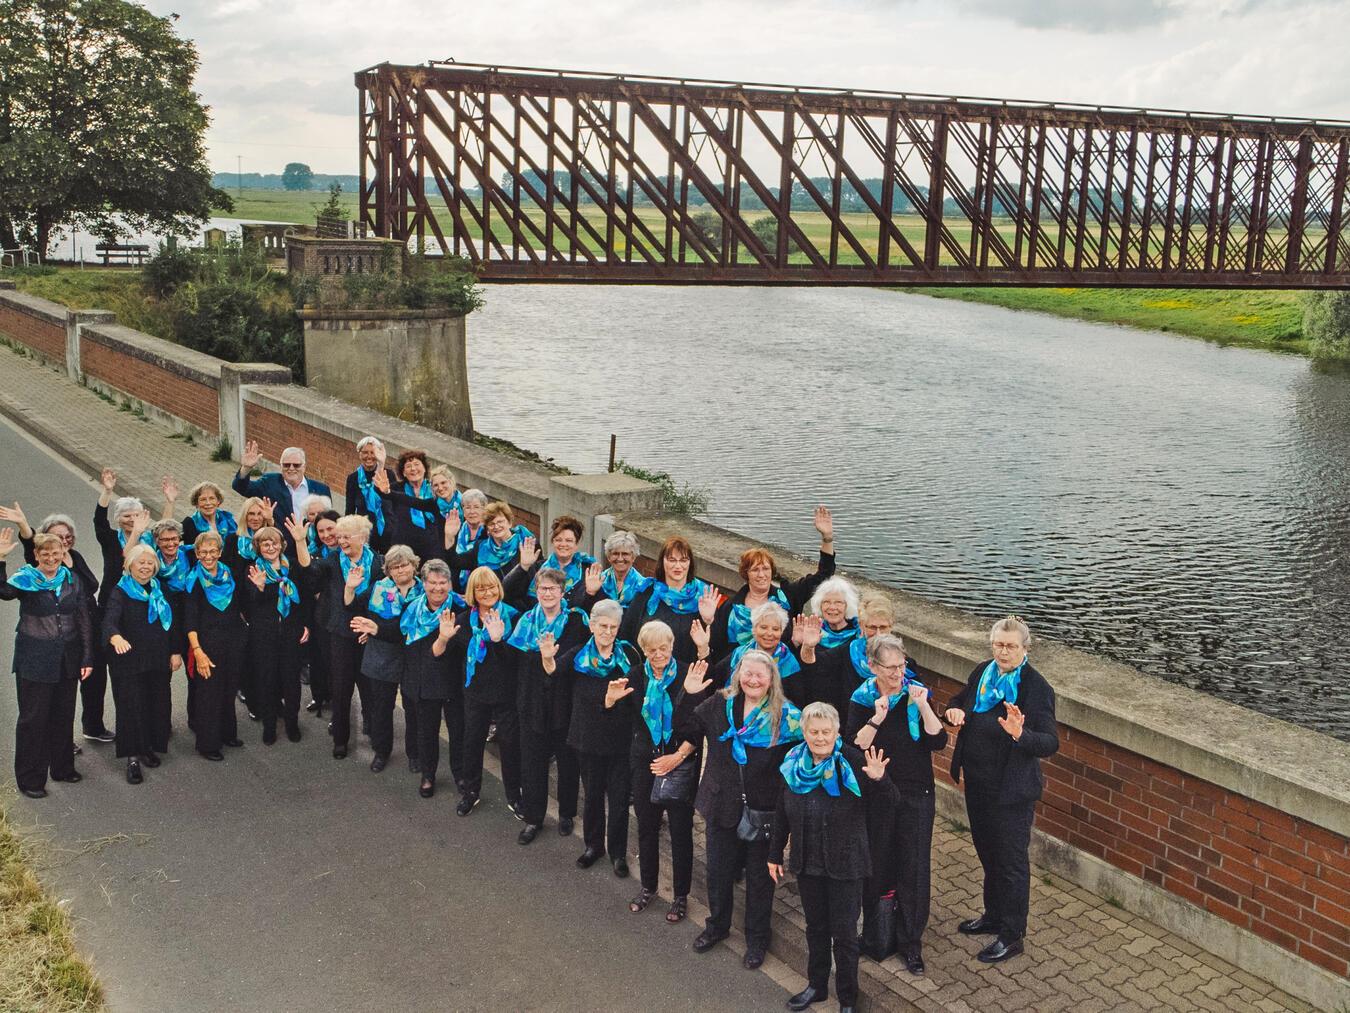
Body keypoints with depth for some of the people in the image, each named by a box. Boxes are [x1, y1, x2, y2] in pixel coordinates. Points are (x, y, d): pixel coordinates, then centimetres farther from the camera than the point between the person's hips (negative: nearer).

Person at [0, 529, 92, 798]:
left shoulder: (72, 580, 5)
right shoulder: (25, 579, -6)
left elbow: (83, 621, 6)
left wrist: (87, 658, 2)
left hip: (67, 660, 4)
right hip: (34, 661, -4)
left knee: (64, 715, 14)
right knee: (33, 718, 3)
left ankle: (62, 767, 29)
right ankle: (30, 779, 13)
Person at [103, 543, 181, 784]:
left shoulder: (159, 592, 11)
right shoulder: (120, 592, -7)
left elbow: (172, 623, 15)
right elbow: (109, 620, -24)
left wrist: (175, 652, 8)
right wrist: (115, 637, -45)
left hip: (158, 660, 5)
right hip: (129, 661, -5)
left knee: (154, 705, 8)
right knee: (132, 707, -6)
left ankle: (148, 747, 24)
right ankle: (132, 758, -1)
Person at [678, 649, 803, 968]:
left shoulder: (785, 715, -12)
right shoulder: (718, 705, -2)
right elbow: (686, 730, 3)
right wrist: (690, 696, -9)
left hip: (763, 810, -3)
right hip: (722, 806, 3)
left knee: (760, 877, 14)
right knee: (718, 871, 19)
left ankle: (757, 938, 35)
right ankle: (717, 925, 44)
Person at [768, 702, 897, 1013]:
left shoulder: (852, 763, -17)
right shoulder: (793, 765, -3)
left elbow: (886, 804, -15)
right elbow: (782, 814, 8)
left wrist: (878, 781, -36)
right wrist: (775, 854, 13)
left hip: (845, 865, -4)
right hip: (807, 863, 4)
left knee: (844, 933, 6)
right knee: (816, 927, 19)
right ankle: (816, 986, 37)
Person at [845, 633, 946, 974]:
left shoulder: (917, 693, -3)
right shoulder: (862, 700, -5)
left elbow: (939, 742, -10)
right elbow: (853, 747, -13)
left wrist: (923, 707, -23)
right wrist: (876, 719, -26)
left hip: (916, 794, 1)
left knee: (914, 868, 4)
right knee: (877, 866, 9)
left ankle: (910, 942, 19)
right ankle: (875, 935, 28)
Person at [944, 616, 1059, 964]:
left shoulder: (1036, 687, -18)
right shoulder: (982, 673, 1)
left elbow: (1051, 743, -21)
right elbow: (960, 701, 18)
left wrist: (1020, 734, -40)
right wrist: (954, 711, -5)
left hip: (1011, 790, -7)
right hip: (978, 784, 7)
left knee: (1011, 861, 6)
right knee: (988, 853, 23)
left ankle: (1012, 935, 21)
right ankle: (994, 916, 43)